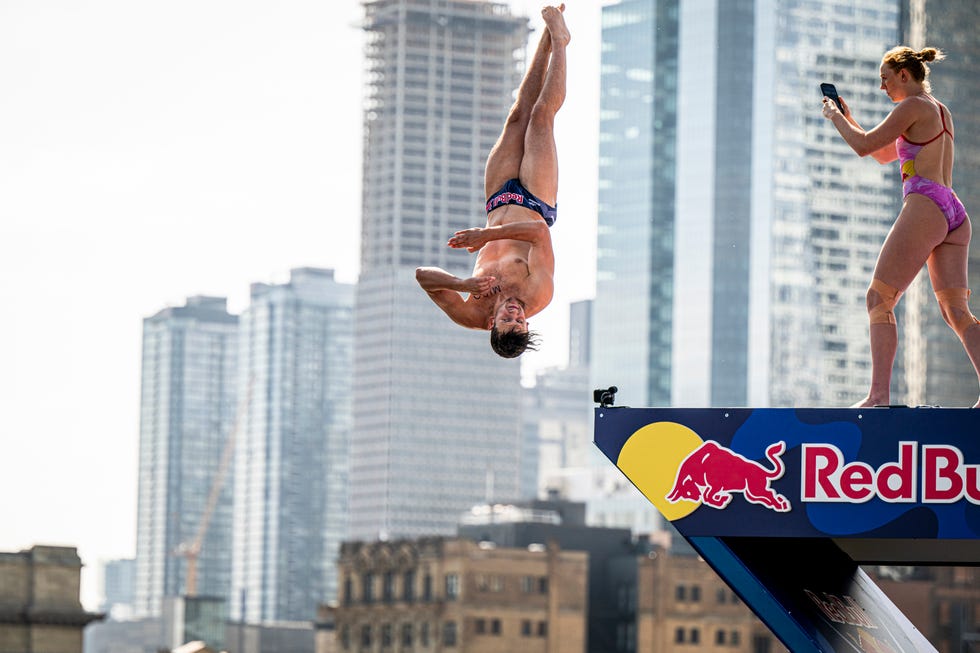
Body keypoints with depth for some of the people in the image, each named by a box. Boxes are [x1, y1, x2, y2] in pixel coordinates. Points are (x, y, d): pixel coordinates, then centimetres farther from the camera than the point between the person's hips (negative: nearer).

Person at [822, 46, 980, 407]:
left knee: (879, 299, -5)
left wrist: (835, 118, 11)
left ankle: (878, 396, -14)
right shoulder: (941, 111, 25)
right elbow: (884, 155, 34)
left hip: (925, 206, -9)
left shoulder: (913, 107, -2)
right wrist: (848, 119, 30)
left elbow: (865, 146, -5)